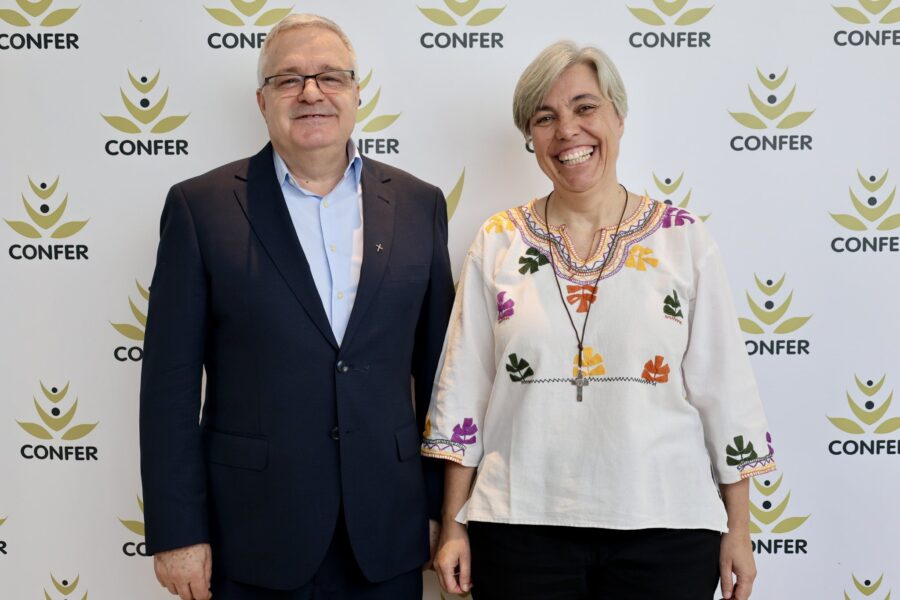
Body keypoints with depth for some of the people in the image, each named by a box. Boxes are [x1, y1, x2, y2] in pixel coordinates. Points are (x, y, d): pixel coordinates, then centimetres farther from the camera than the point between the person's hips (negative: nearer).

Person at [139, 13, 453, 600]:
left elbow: (437, 369, 6)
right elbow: (170, 383, -4)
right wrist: (177, 531, -6)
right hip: (254, 540, -2)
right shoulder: (201, 207, -3)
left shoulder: (419, 204, 4)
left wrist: (450, 507, 6)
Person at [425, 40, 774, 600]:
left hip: (665, 529, 0)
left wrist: (738, 530, 0)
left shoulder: (684, 239, 0)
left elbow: (724, 386, 1)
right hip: (520, 526, 1)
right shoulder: (497, 243, 1)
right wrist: (454, 527, 1)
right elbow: (465, 389, 2)